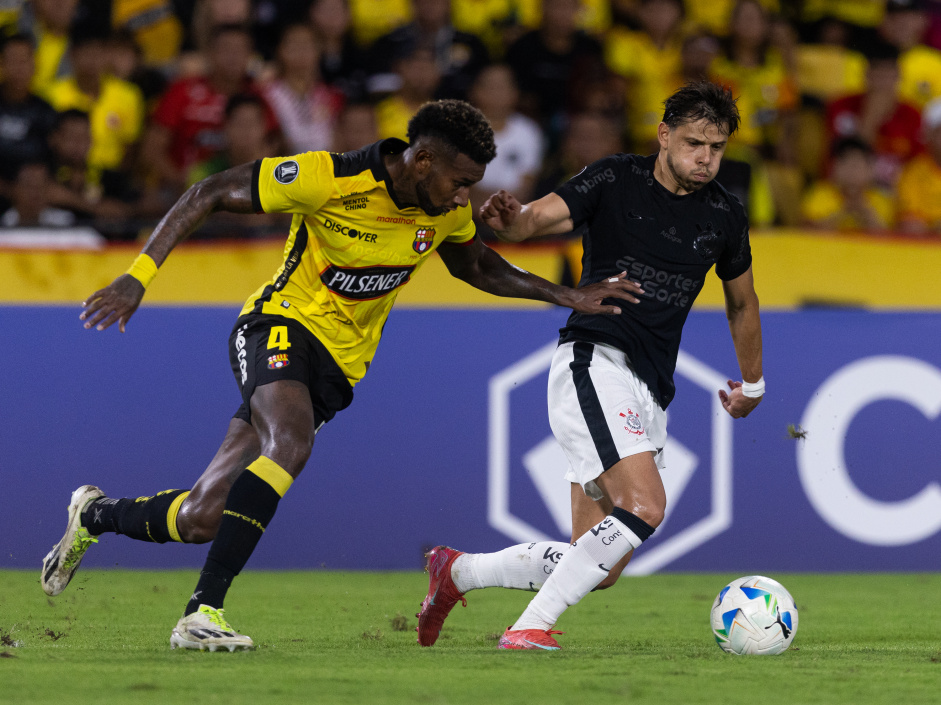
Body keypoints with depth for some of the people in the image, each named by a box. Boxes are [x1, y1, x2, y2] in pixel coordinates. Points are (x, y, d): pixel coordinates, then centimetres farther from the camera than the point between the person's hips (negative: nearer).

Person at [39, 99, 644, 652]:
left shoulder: (448, 210, -3)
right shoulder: (328, 179, -22)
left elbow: (474, 265, 20)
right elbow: (209, 195, -14)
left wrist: (566, 296, 10)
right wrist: (139, 276, -19)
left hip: (338, 366, 5)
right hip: (284, 324, -5)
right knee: (292, 443, -37)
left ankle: (97, 514, 28)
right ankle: (204, 612, -35)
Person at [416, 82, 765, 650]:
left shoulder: (725, 216, 10)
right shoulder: (615, 181, -2)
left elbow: (742, 302, 26)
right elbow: (538, 219, -10)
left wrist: (753, 382, 37)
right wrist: (509, 219, -34)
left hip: (651, 392, 6)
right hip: (593, 363, -6)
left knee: (598, 571, 2)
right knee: (645, 505, -28)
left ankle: (458, 571, 23)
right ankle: (532, 626, -20)